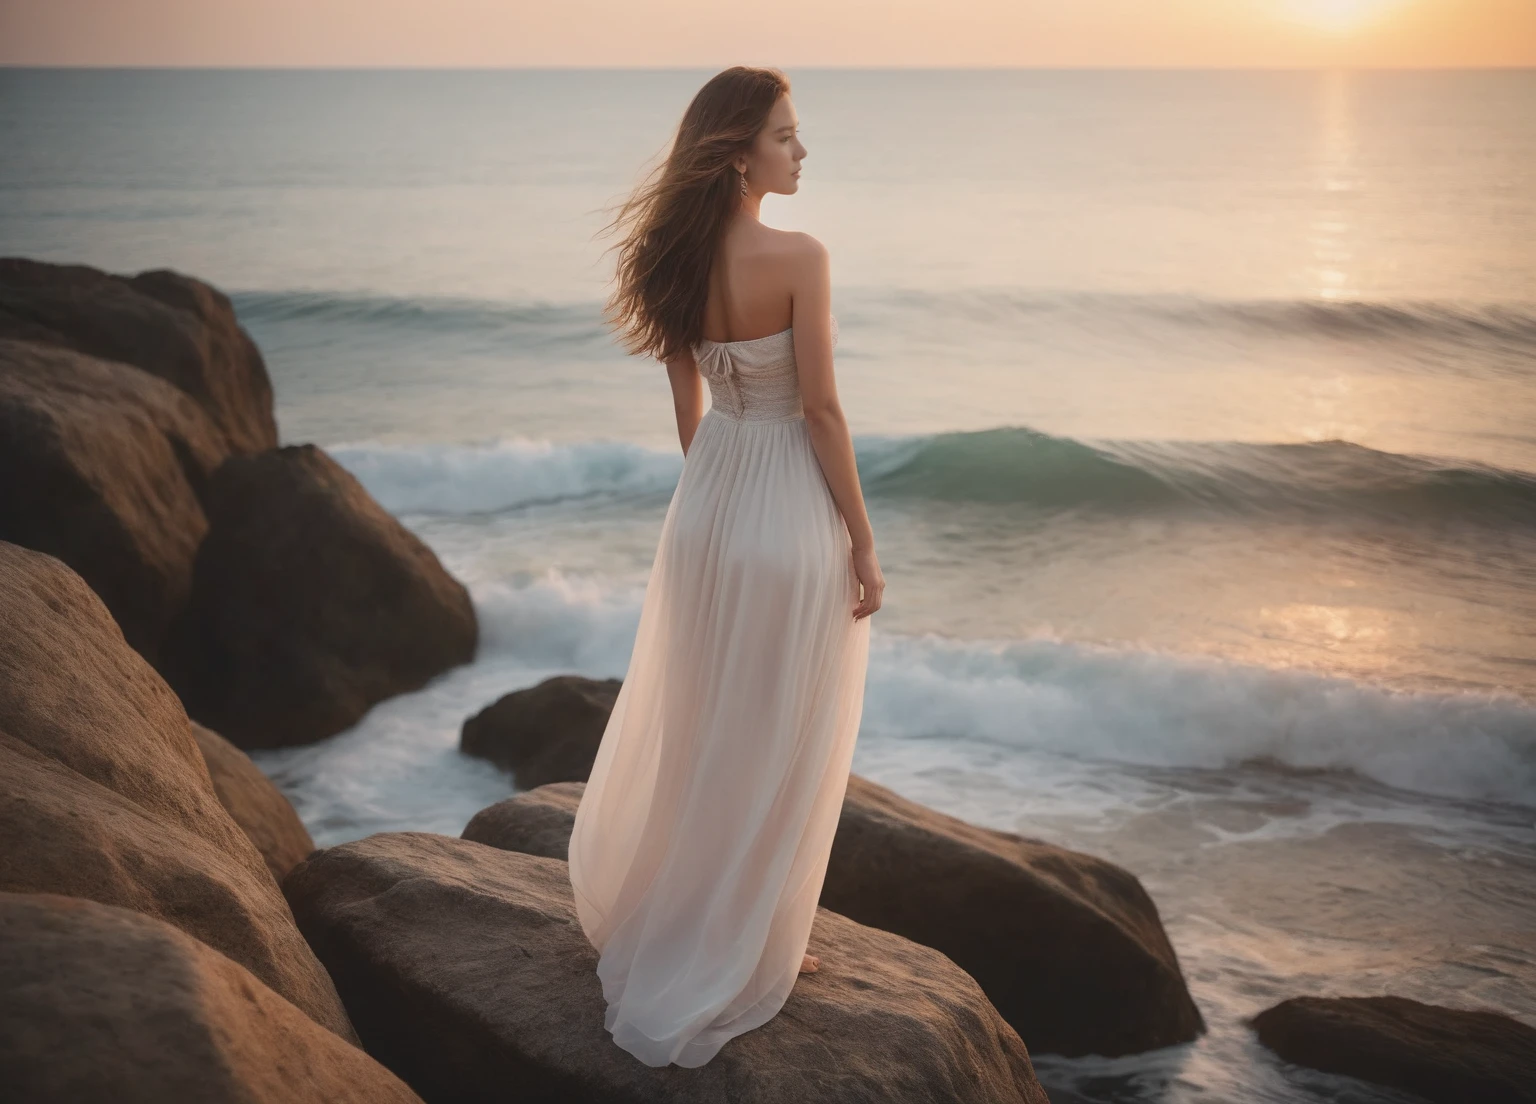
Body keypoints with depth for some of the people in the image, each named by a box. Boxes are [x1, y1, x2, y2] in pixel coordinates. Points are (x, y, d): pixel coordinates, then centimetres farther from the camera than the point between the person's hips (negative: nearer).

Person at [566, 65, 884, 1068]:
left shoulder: (678, 258, 2)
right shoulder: (799, 258, -19)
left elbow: (689, 402, 10)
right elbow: (820, 407, -17)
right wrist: (864, 541, -10)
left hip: (708, 502, 7)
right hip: (790, 508, -7)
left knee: (699, 727, 22)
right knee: (777, 745, 8)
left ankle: (661, 913, 40)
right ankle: (744, 956, 22)